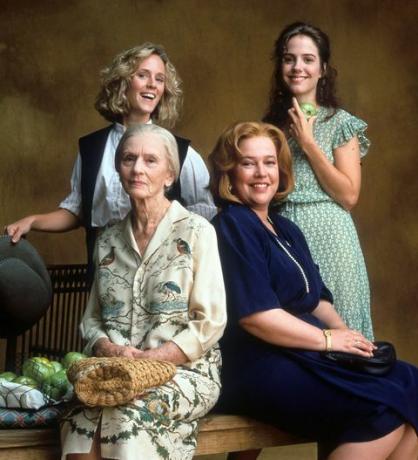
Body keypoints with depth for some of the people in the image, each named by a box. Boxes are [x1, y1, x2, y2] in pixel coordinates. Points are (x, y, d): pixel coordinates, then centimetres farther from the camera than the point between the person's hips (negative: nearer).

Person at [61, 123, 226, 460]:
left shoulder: (196, 232, 0)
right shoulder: (109, 240, 15)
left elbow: (210, 323, -6)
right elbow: (92, 318, 16)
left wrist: (148, 360, -15)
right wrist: (109, 351, -7)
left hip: (185, 369, -3)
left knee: (128, 418, -35)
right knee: (81, 426, -31)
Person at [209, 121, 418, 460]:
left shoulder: (286, 229, 21)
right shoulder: (231, 227, -8)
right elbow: (254, 314, -18)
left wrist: (345, 333, -1)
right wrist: (328, 339, -12)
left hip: (304, 354, 9)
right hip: (259, 364, -9)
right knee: (387, 410, -23)